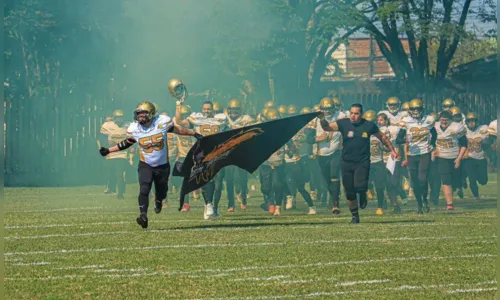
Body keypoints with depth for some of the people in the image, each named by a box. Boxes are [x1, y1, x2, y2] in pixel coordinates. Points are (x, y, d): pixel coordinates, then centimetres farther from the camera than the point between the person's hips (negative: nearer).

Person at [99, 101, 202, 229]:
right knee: (144, 190, -22)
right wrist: (108, 151, 5)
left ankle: (158, 202, 50)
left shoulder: (162, 122, -15)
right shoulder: (134, 129, -9)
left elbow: (176, 129, 3)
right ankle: (143, 215, -23)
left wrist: (193, 133, 10)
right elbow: (126, 143, 8)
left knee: (161, 193, 14)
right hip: (146, 165, 0)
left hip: (163, 165, 0)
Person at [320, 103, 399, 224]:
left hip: (362, 162, -2)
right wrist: (322, 120, -36)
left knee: (360, 186, -21)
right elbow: (327, 127, -15)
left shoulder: (369, 126, -3)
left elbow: (383, 137, 12)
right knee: (349, 192, 4)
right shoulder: (343, 123, -4)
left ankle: (363, 195, 17)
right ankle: (355, 215, 23)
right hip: (347, 163, 2)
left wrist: (392, 150, 14)